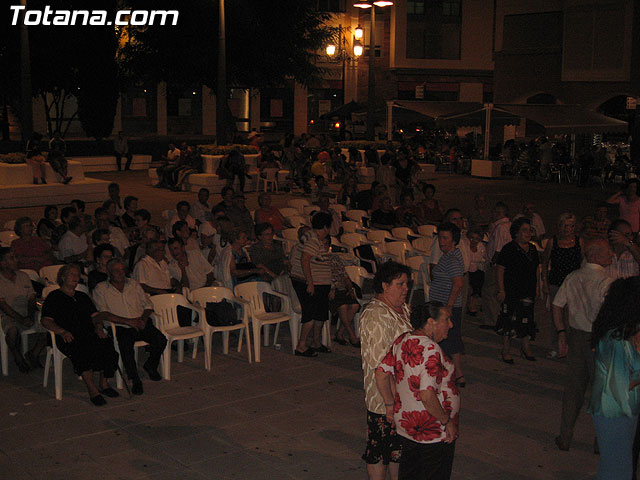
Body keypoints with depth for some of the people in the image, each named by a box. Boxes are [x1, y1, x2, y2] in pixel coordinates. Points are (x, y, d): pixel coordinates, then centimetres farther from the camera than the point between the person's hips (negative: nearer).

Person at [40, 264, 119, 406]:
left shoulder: (82, 296, 29)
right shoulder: (54, 297, 12)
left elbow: (96, 315, 22)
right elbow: (46, 320, 0)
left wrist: (99, 327, -1)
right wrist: (63, 331, -16)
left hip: (89, 334, 4)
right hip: (69, 337, -4)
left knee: (106, 344, -28)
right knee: (82, 350, -37)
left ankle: (104, 383, -15)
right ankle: (92, 390, -33)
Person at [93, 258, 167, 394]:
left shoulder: (134, 284, 17)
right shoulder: (101, 289, 4)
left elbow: (148, 305, 16)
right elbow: (104, 314, -8)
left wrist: (143, 319, -6)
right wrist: (128, 321, -14)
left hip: (141, 324, 3)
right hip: (120, 328, -3)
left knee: (161, 340, -22)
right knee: (126, 347, -35)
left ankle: (151, 366, 8)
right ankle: (135, 381, -17)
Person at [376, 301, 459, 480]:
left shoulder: (401, 340, -1)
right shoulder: (430, 350, -26)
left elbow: (381, 373, 3)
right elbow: (427, 396, -31)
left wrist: (390, 405, 12)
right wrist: (447, 421, -19)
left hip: (405, 423, 8)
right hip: (434, 432, -8)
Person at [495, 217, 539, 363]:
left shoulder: (532, 249, 10)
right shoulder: (509, 249, -9)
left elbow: (536, 269, 20)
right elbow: (499, 270, -11)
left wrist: (536, 286, 15)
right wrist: (501, 290, -15)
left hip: (529, 291, 6)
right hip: (512, 291, -6)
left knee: (527, 320, 9)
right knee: (509, 320, -1)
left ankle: (526, 347, 23)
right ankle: (506, 350, 10)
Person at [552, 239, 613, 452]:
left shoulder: (572, 277, 2)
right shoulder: (605, 282, -18)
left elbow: (557, 306, 6)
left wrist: (562, 334, 12)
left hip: (575, 336, 6)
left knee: (574, 386, 16)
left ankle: (565, 437, 23)